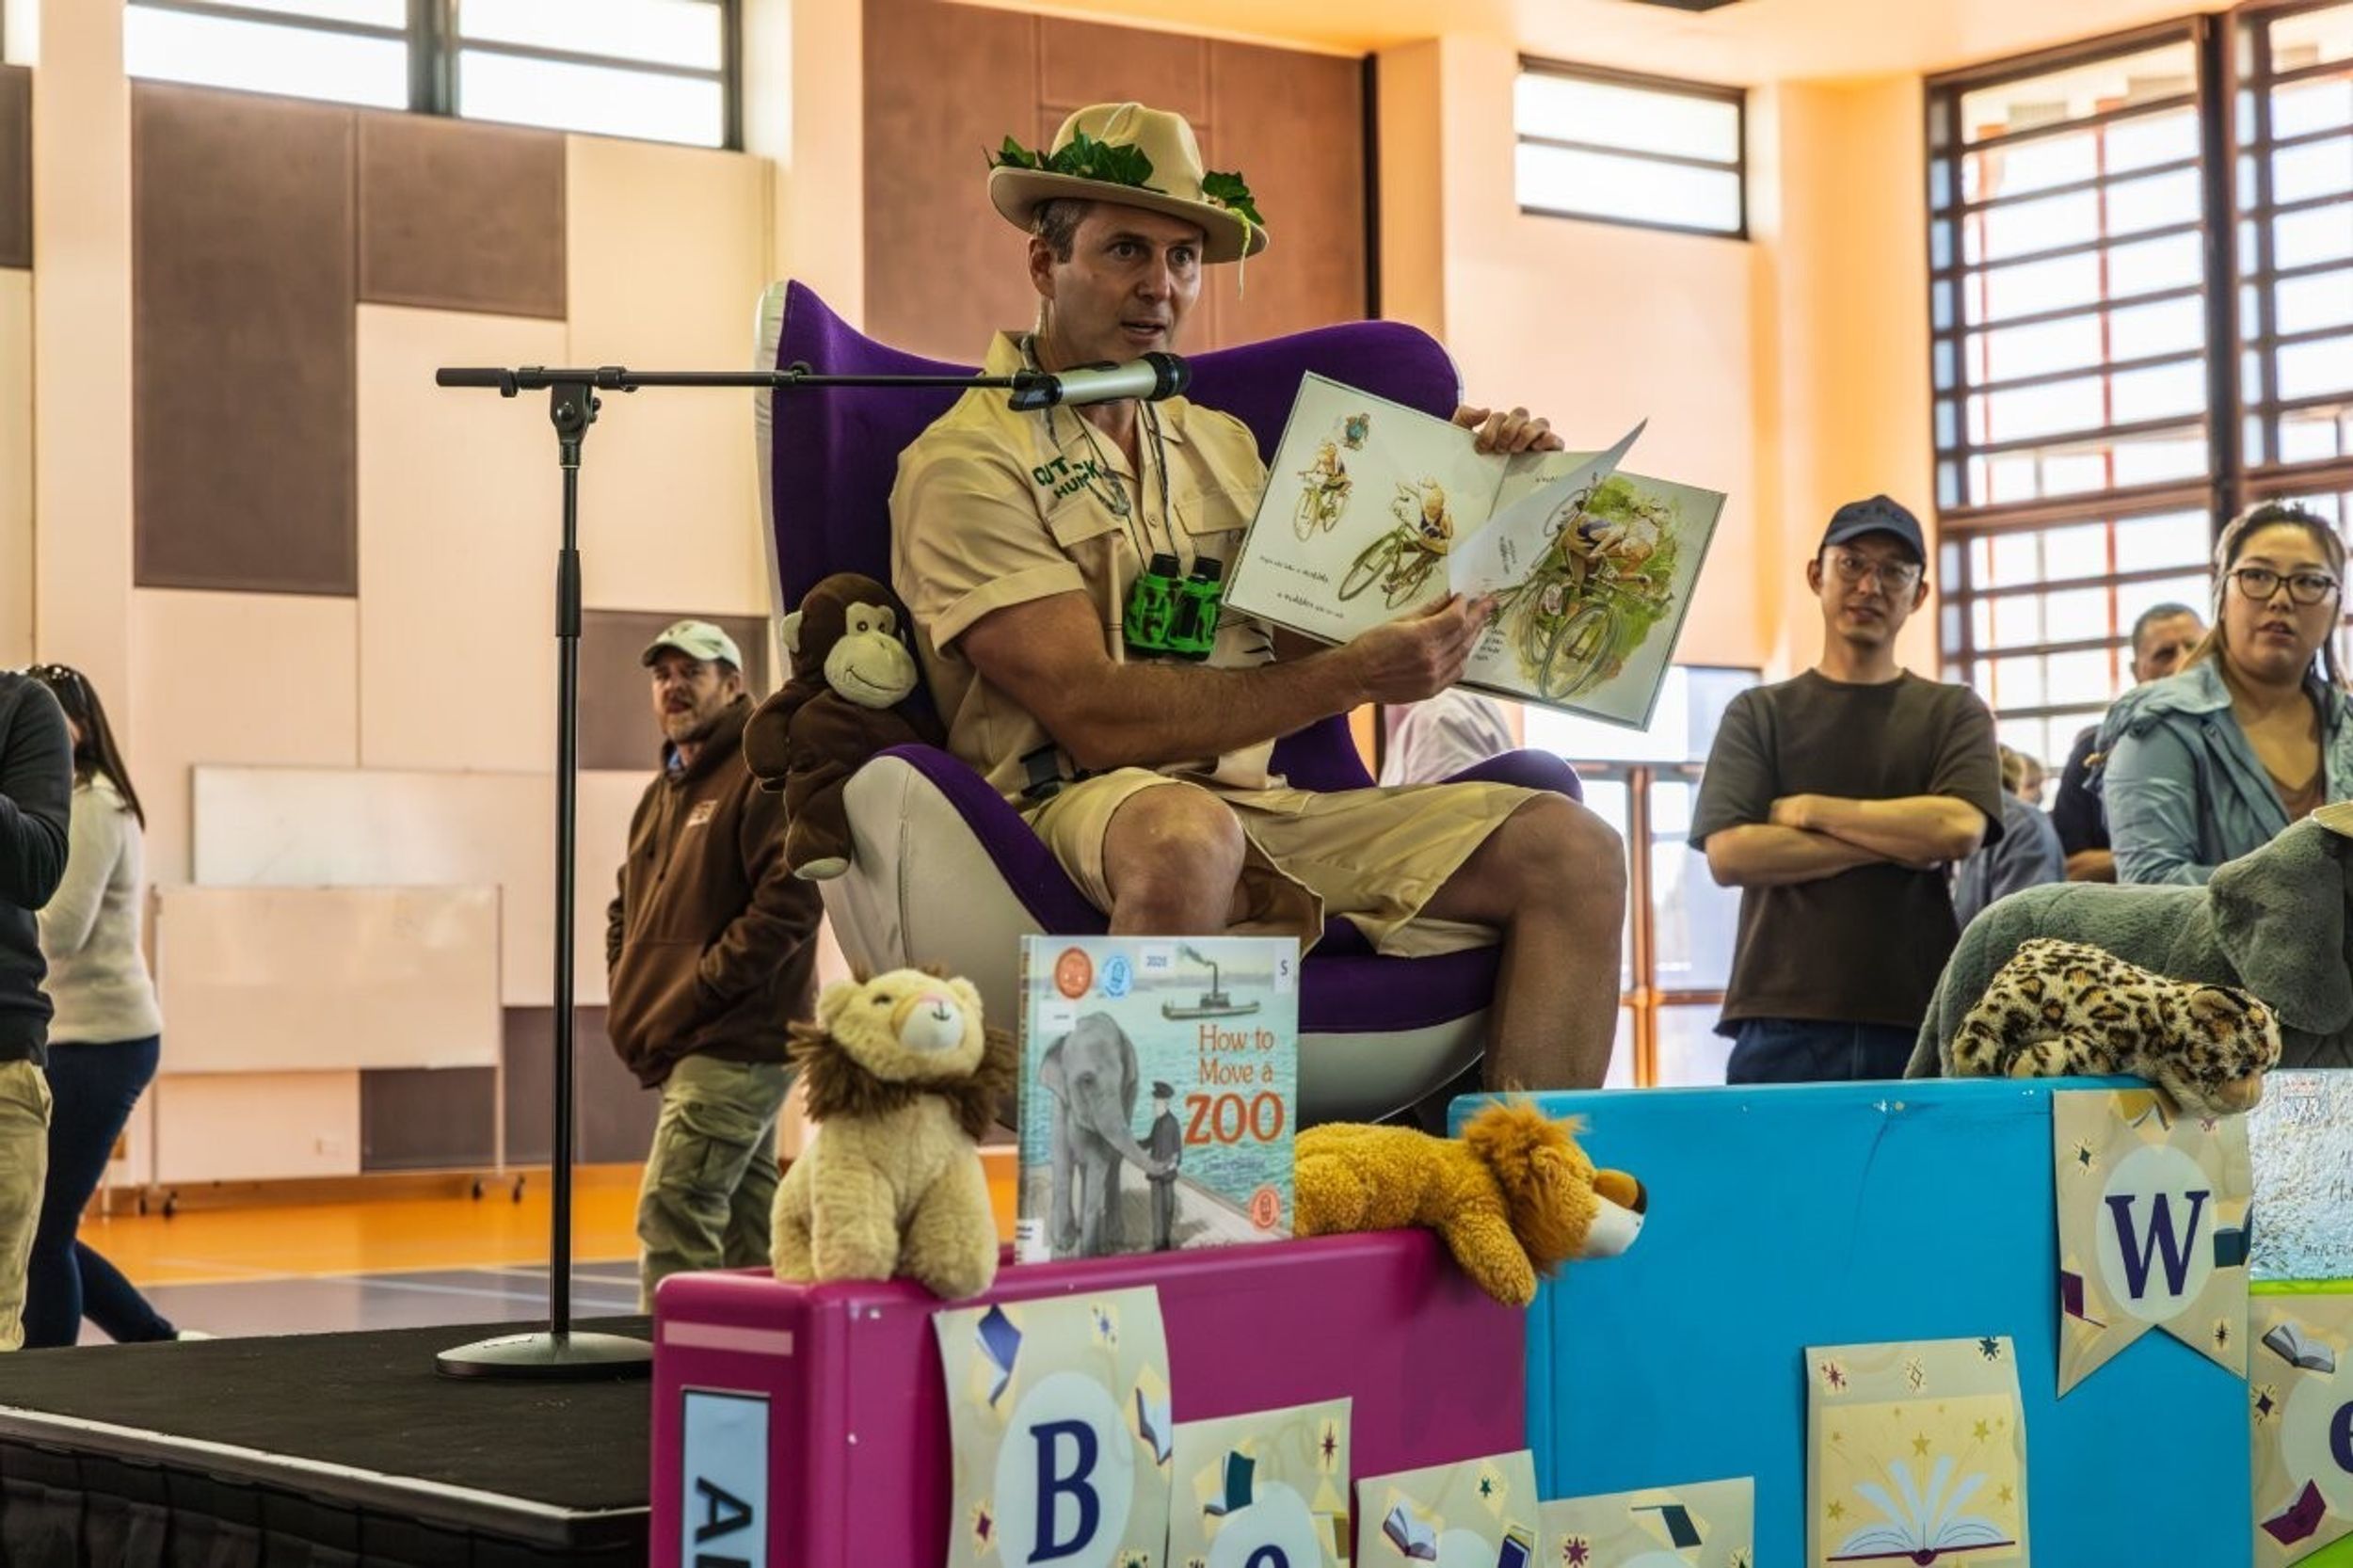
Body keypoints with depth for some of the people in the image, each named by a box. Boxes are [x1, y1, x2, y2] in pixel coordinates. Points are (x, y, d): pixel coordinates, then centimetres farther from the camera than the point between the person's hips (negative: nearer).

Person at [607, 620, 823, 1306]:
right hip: (687, 1047, 9)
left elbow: (789, 901, -19)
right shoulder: (663, 793, 20)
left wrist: (700, 989, -18)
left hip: (734, 1044, -9)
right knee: (747, 1217, 12)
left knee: (673, 1214, -14)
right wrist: (632, 992, 12)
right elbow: (629, 908, 29)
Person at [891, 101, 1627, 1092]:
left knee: (1572, 852, -10)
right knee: (1185, 832, -41)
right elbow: (1095, 716, -14)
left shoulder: (1218, 444, 21)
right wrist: (1353, 676, -19)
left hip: (1264, 812, 7)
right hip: (1076, 812, -7)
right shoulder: (968, 463, -2)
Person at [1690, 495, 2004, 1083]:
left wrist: (1809, 810, -3)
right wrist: (1897, 844, -6)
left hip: (1919, 1023, 0)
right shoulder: (1759, 714, 11)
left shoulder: (1952, 712, 12)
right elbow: (1728, 854, -4)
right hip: (1783, 1023, 0)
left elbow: (1960, 829, -7)